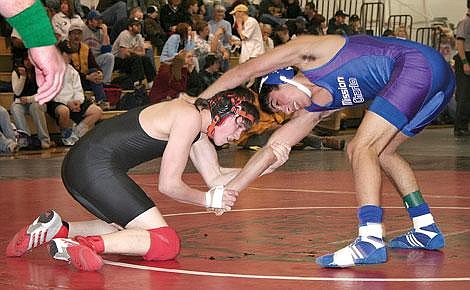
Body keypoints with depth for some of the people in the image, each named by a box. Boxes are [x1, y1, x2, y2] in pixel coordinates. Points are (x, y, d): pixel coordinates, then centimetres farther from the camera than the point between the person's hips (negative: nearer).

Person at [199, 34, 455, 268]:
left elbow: (244, 71, 5)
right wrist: (229, 190, 24)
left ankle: (371, 240, -26)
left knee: (362, 147, -15)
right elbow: (271, 150, 23)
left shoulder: (304, 51, 4)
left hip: (419, 63, -10)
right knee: (380, 151, 21)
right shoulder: (312, 111, 21)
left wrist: (200, 99, 15)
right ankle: (427, 230, 24)